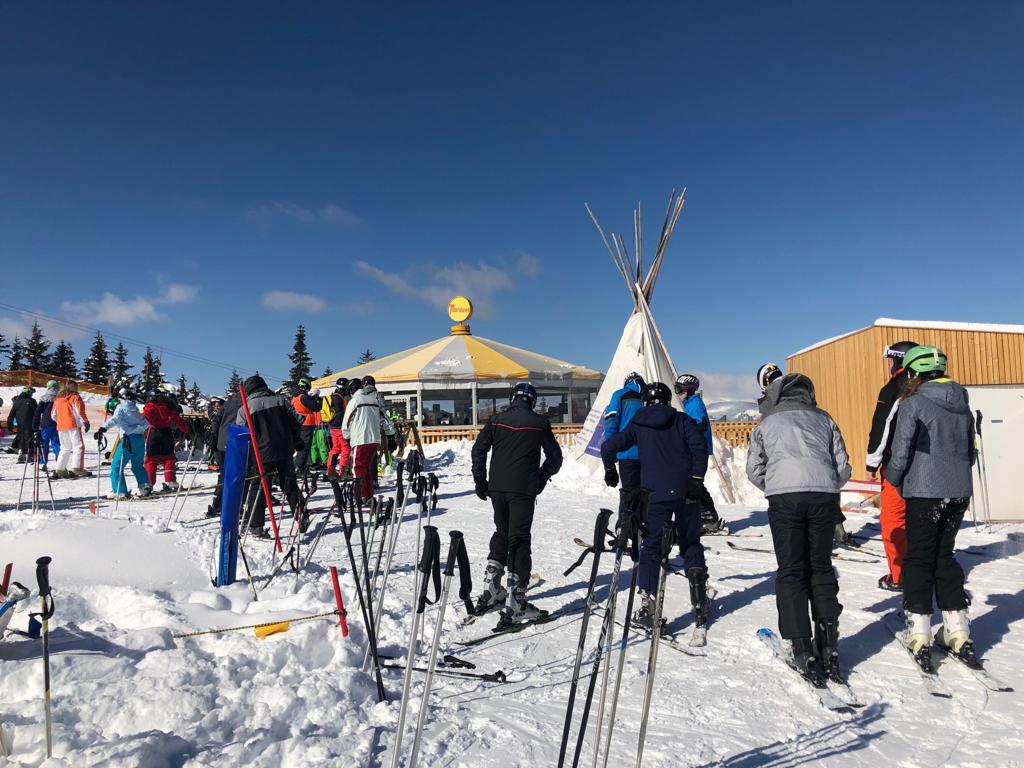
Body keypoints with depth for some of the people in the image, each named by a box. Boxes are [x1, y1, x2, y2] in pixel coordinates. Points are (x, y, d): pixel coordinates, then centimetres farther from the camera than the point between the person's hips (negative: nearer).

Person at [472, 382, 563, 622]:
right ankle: (515, 604, -2)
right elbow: (555, 458, 6)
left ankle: (490, 590, 23)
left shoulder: (496, 420, 6)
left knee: (502, 533, 21)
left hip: (497, 488, 3)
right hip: (523, 490, -3)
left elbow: (478, 450, 3)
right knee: (519, 540, 0)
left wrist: (480, 483, 10)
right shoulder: (540, 423, 1)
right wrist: (541, 480, 17)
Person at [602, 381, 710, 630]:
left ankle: (648, 605, -6)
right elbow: (699, 445, -6)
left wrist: (610, 470, 23)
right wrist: (697, 478, -9)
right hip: (686, 493, 1)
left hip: (656, 494, -1)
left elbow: (608, 447, 6)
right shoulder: (682, 420, 10)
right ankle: (700, 606, 13)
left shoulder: (638, 425, 10)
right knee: (691, 544, 16)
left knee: (652, 547, 5)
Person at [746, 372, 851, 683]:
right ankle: (828, 643, 12)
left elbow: (754, 470, 15)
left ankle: (802, 650, 1)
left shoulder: (766, 423, 19)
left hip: (784, 497, -2)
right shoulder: (823, 418, 22)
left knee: (791, 572, 5)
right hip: (824, 495, 2)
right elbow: (843, 466, 17)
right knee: (821, 567, 16)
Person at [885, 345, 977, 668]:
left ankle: (919, 634, 3)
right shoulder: (962, 405, 10)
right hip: (959, 492, 6)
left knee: (919, 559, 4)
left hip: (924, 492, -6)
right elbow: (970, 453, 16)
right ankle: (957, 631, 17)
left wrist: (894, 478, 1)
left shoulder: (913, 403, -11)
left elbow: (901, 452, -16)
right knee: (945, 556, 16)